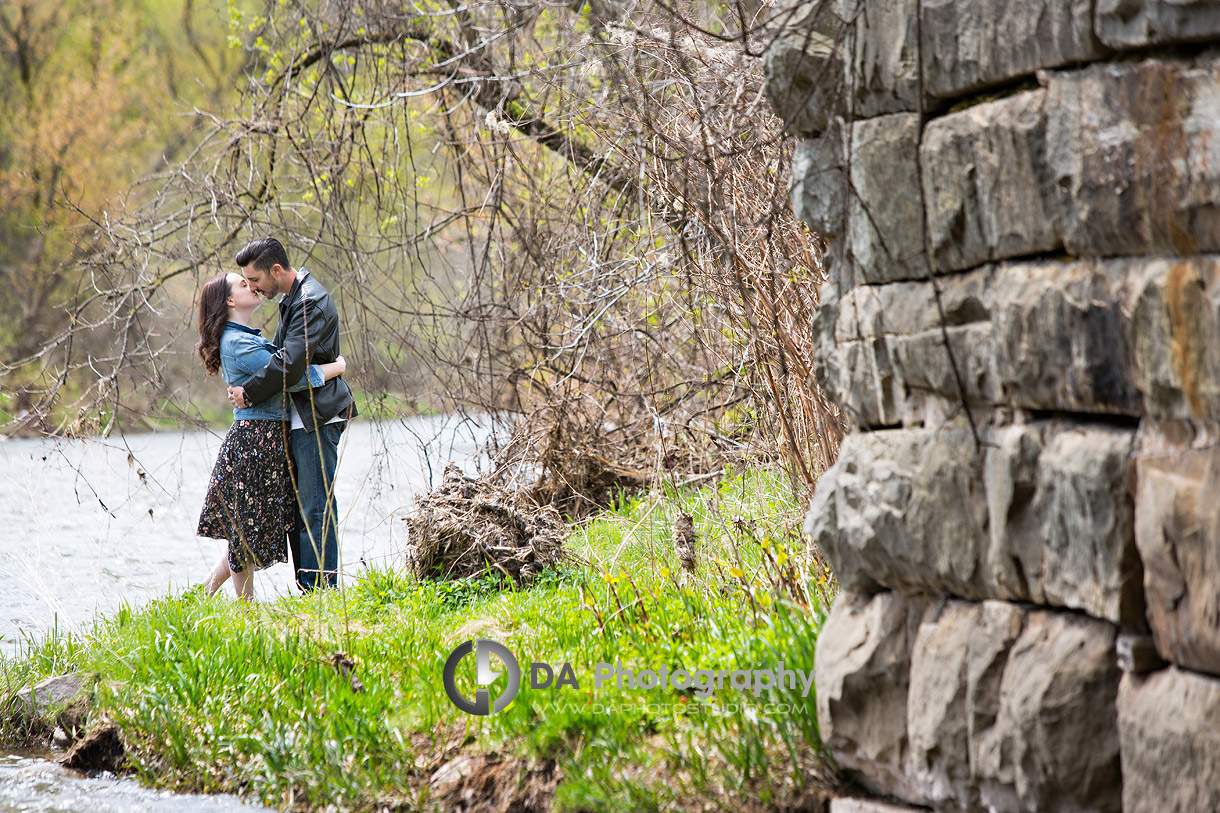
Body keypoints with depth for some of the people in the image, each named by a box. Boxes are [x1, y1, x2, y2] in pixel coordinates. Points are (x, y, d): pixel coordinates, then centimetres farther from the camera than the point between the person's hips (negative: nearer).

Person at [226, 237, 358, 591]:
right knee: (297, 507, 10)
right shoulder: (292, 298, 15)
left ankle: (321, 589, -8)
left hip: (317, 418, -10)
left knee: (316, 509, -9)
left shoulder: (312, 302, -17)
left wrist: (248, 392, -14)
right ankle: (308, 590, 13)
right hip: (297, 419, 10)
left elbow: (290, 363, -24)